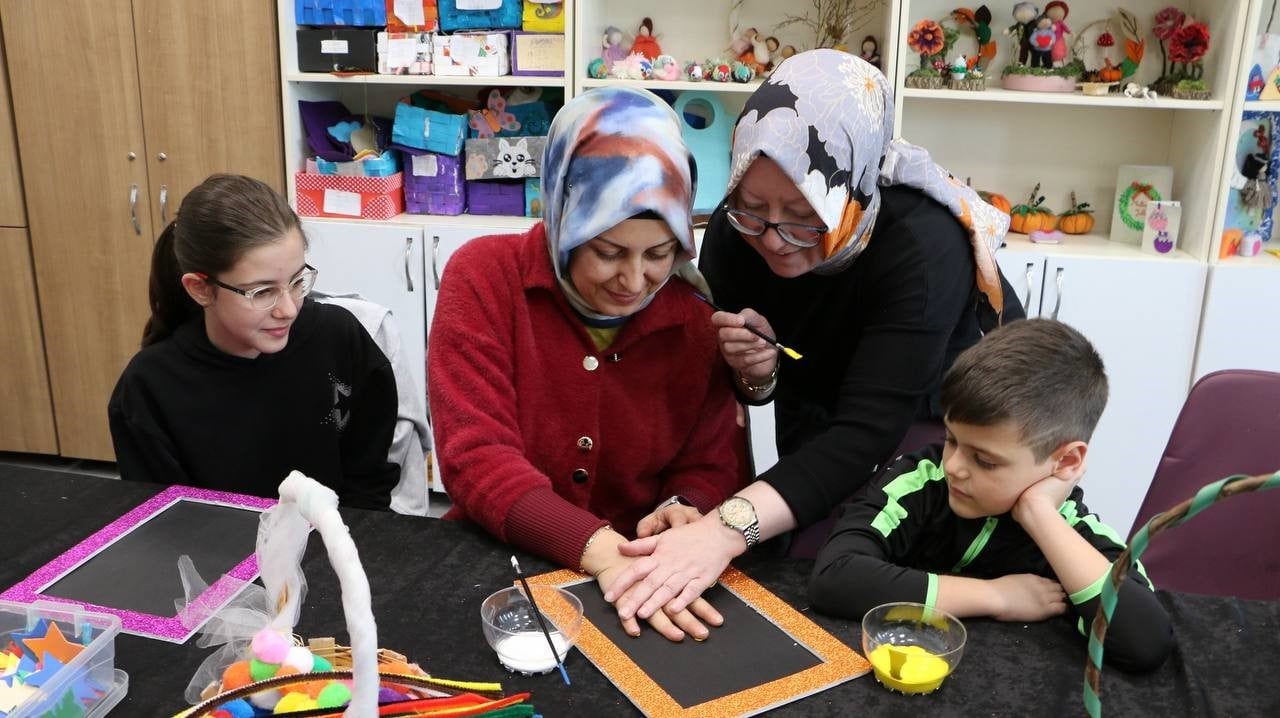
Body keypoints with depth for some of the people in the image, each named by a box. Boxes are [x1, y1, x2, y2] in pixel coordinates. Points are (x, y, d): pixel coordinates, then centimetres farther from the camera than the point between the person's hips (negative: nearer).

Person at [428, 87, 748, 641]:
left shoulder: (697, 314, -2)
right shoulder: (484, 276, -9)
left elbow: (713, 465, 5)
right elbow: (475, 455, -17)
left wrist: (681, 512, -19)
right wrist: (599, 549, -31)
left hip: (649, 587, 2)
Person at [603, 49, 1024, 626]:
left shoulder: (922, 242, -36)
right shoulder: (733, 233, -21)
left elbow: (868, 432, -44)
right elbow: (755, 388, -4)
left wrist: (728, 528, -57)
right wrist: (755, 374, -29)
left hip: (953, 423, -4)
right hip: (820, 427, 4)